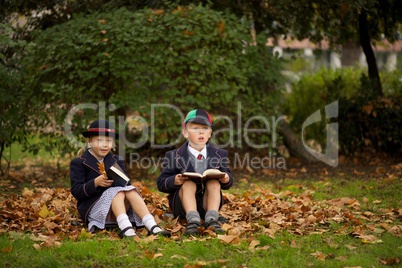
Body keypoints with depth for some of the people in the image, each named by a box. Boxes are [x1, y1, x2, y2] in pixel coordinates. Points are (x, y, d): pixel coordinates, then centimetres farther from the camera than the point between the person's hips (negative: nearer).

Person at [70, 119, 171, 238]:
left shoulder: (117, 161, 17)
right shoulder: (78, 163, 3)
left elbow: (127, 183, 7)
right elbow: (76, 192, -8)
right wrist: (95, 183, -24)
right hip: (93, 209, -4)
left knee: (131, 190, -25)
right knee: (117, 192, -31)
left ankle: (152, 226, -41)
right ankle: (125, 228, -55)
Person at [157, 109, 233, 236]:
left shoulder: (219, 154, 7)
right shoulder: (174, 156, 1)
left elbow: (227, 184, 8)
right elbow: (161, 183, -2)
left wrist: (226, 179, -17)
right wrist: (174, 181, -25)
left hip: (208, 202, 2)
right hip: (183, 203, -2)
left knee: (214, 182, -24)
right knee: (189, 183, -29)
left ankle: (211, 219, -38)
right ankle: (192, 220, -46)